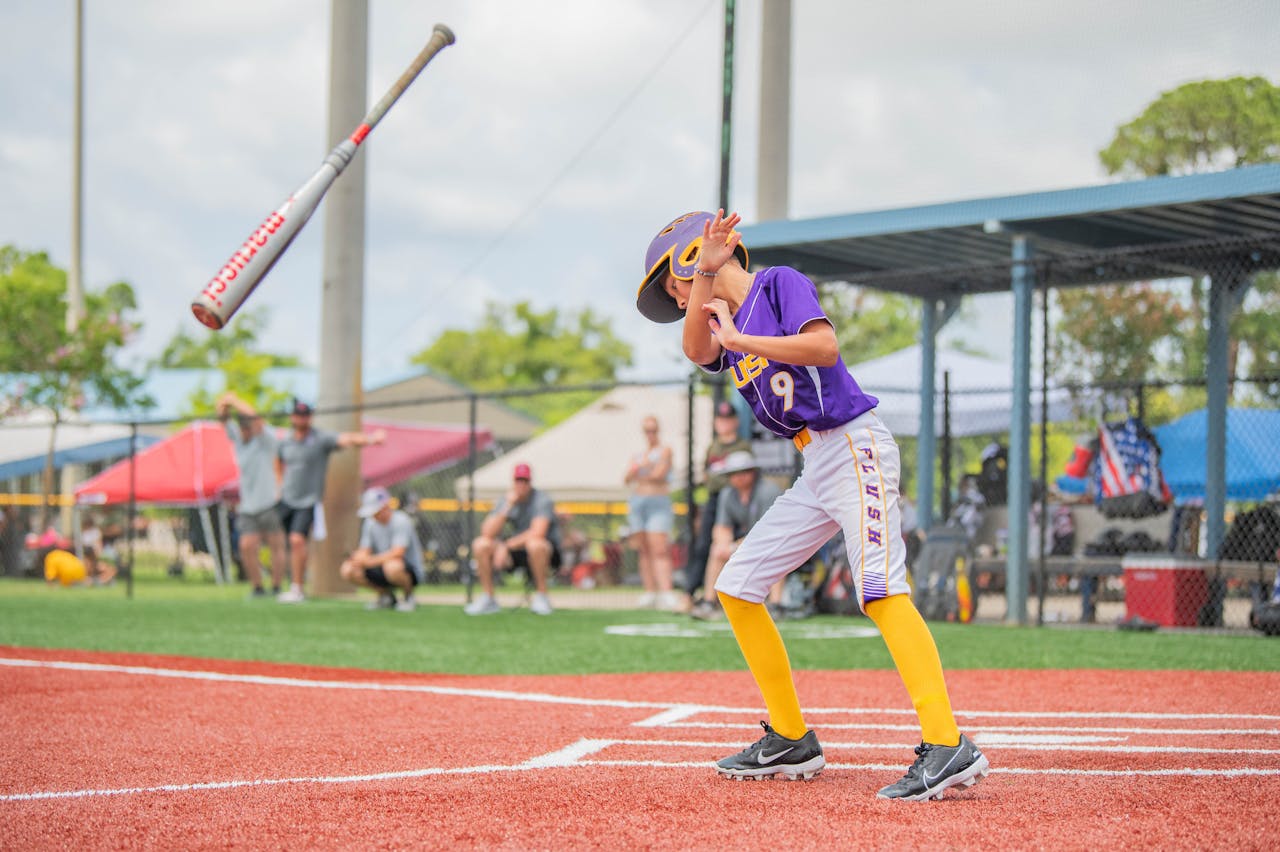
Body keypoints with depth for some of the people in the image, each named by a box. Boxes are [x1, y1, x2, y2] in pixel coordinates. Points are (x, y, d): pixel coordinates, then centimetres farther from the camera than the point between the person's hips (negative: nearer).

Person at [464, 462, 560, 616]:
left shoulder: (541, 500, -13)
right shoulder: (506, 501, 2)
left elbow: (537, 533, -27)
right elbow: (487, 532, -9)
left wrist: (506, 546, -22)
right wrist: (506, 508, -20)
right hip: (516, 553, 5)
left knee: (535, 544, -40)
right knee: (480, 544, -11)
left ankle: (541, 596, -21)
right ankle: (488, 599, -4)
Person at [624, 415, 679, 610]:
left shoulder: (664, 450, 5)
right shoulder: (637, 455, 21)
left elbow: (660, 474, -7)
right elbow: (626, 478, 8)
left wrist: (638, 476, 2)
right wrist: (641, 465, -10)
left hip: (658, 503, -5)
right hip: (636, 503, 5)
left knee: (659, 550, -16)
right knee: (644, 550, 1)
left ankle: (666, 593, -26)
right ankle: (649, 592, 1)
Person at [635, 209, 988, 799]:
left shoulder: (780, 283, -1)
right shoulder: (725, 325, 19)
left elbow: (825, 348, -17)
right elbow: (697, 351, -4)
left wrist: (738, 338, -12)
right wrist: (706, 273, -13)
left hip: (853, 446, -9)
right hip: (815, 471, 9)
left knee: (880, 589, -23)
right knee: (737, 587, 9)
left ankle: (948, 747, -31)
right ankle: (792, 740, 16)